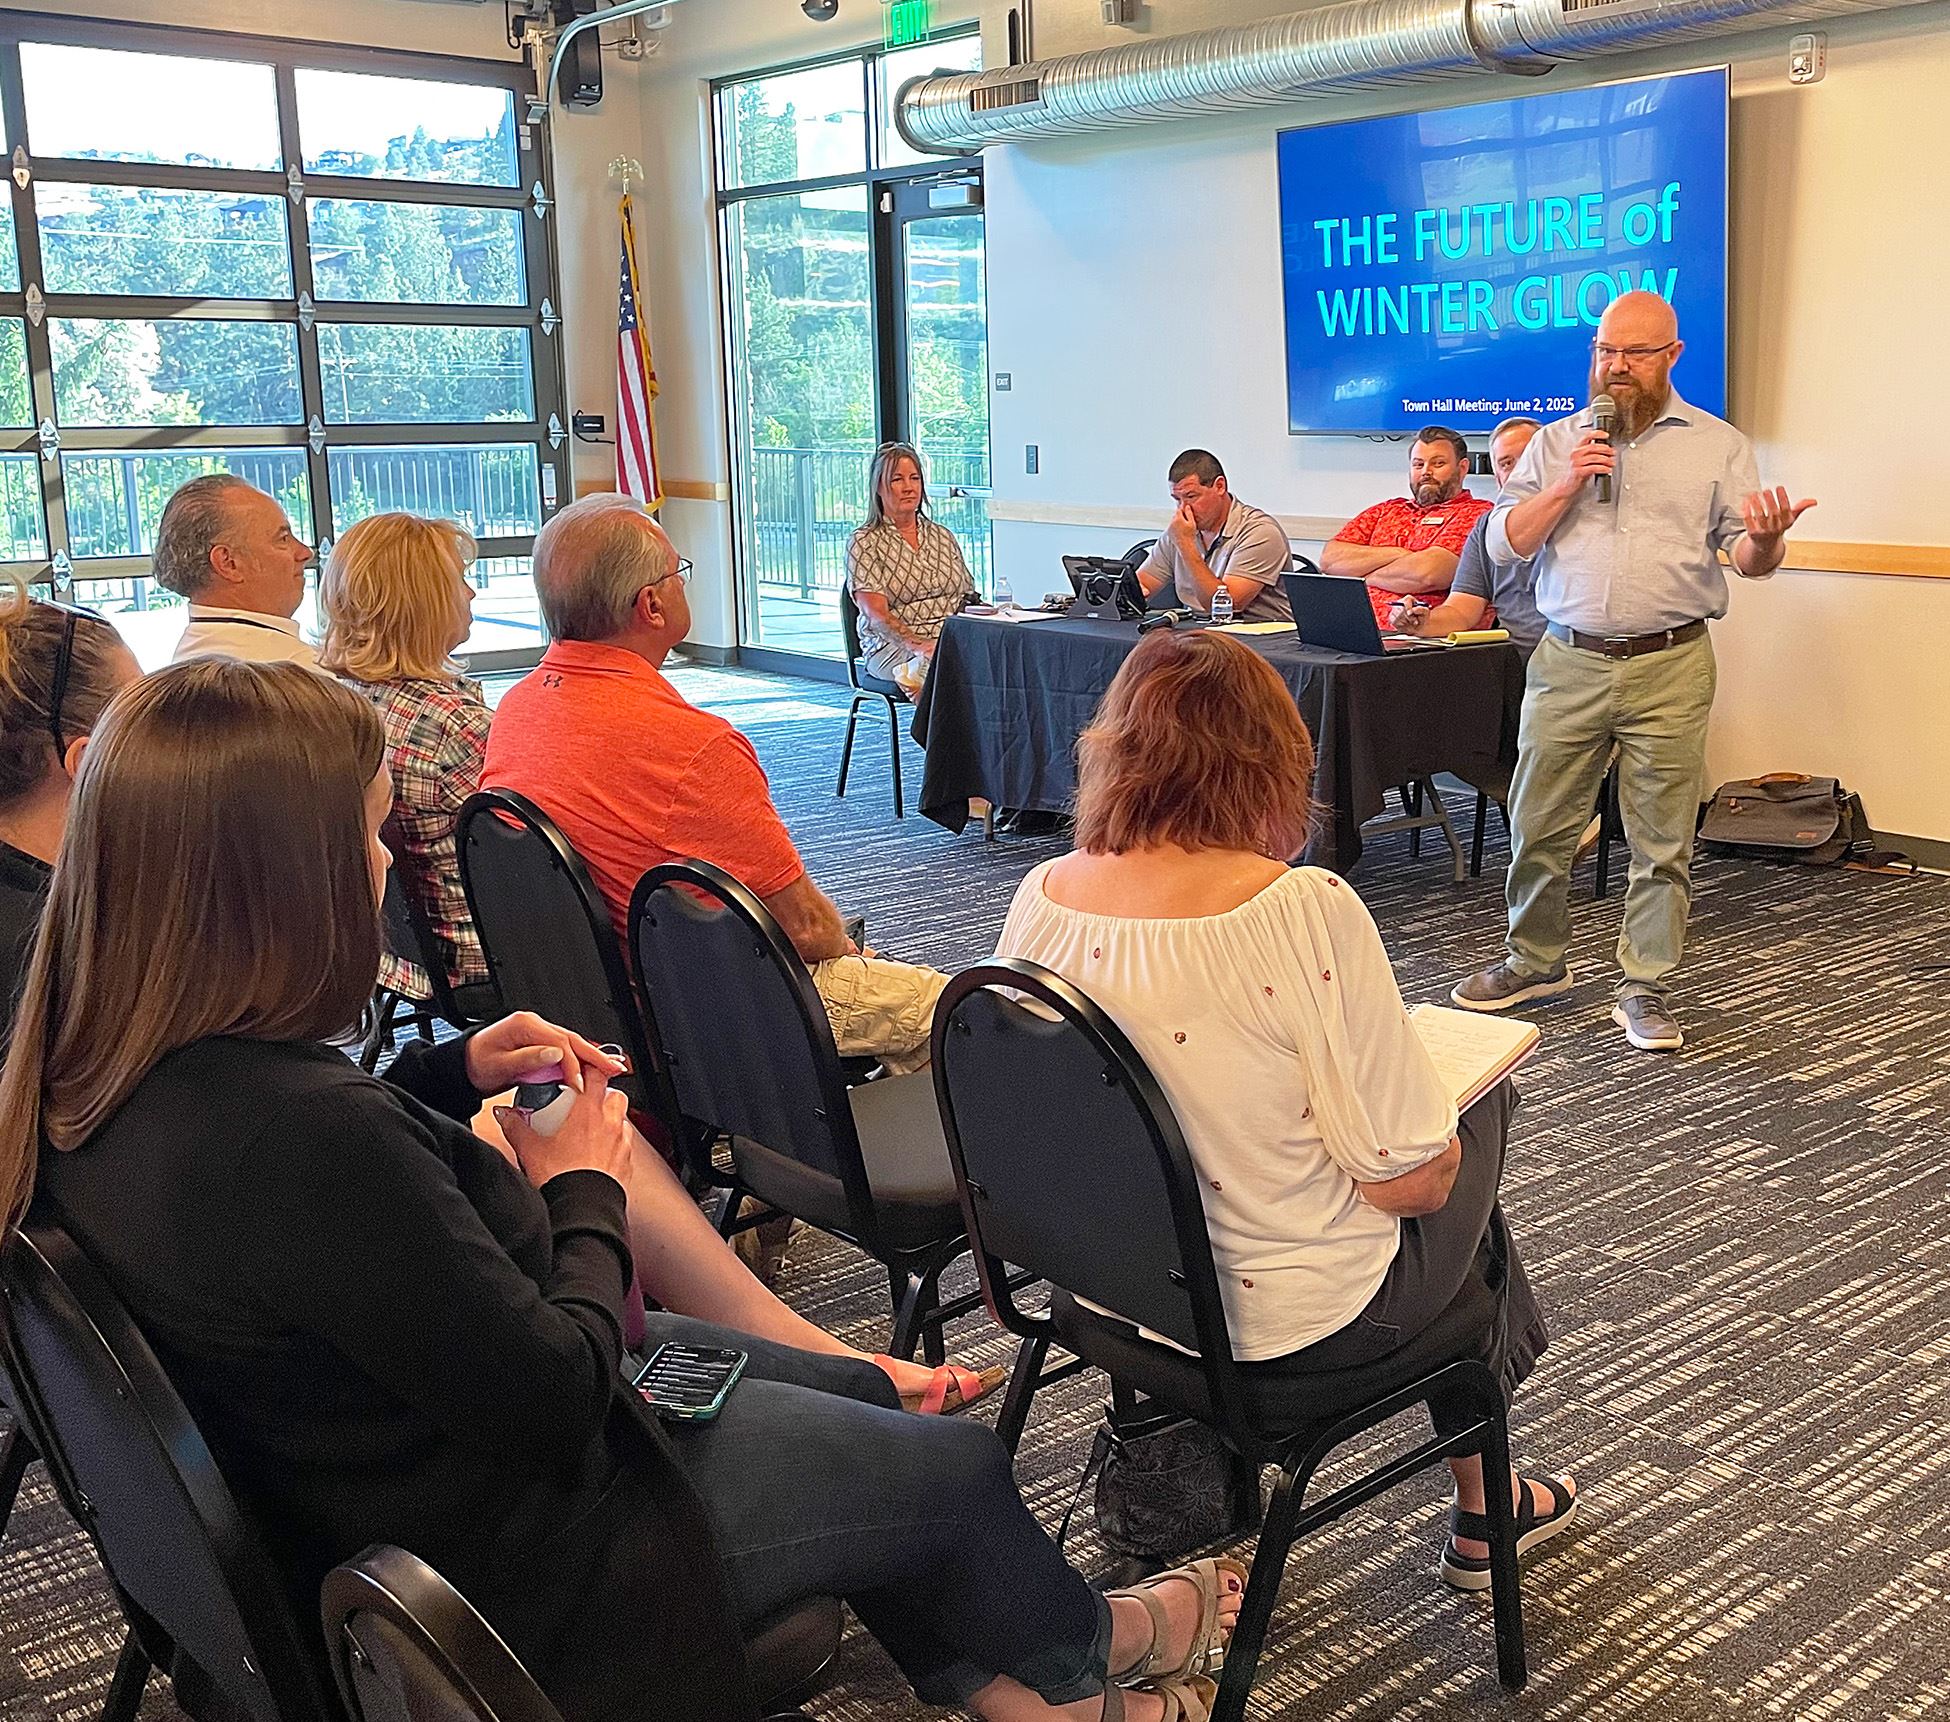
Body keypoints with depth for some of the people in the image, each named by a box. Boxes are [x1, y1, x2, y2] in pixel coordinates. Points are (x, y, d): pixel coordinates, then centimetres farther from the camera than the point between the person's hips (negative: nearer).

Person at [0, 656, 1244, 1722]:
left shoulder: (108, 1075, -10)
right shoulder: (294, 1131, -39)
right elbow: (553, 1397, -29)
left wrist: (446, 1073, -1)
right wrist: (584, 1193, -12)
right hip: (501, 1567, -9)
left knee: (851, 1394, 22)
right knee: (956, 1468, 11)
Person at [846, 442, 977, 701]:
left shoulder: (943, 536, 21)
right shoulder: (864, 543, 2)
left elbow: (969, 598, 21)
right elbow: (876, 613, -9)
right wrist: (919, 645, -26)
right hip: (892, 648, -5)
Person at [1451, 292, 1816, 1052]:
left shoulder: (1718, 445, 6)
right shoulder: (1556, 442, 10)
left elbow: (1747, 557, 1)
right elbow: (1504, 543, 4)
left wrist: (1764, 542, -22)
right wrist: (1566, 488, -10)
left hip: (1668, 668, -1)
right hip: (1568, 663, 2)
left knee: (1662, 841, 2)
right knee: (1538, 825, 8)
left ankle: (1645, 988, 14)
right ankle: (1534, 961, 26)